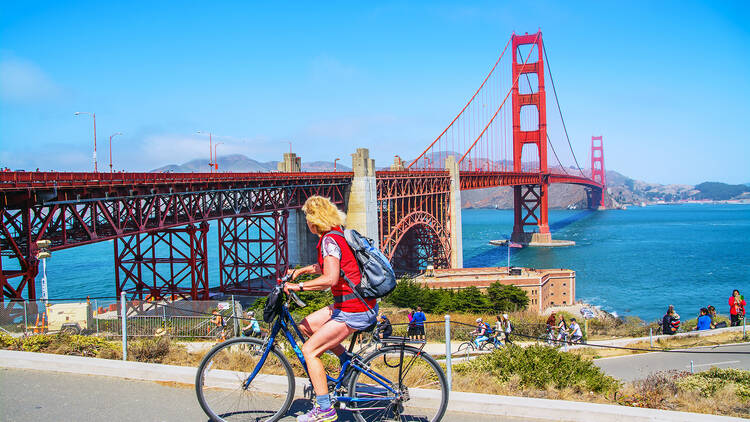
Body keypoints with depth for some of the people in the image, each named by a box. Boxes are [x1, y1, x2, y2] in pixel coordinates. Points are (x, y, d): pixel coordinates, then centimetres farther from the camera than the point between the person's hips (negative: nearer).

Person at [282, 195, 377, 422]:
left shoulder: (329, 240, -18)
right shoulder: (336, 235, 11)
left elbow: (329, 279, -30)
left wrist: (297, 286, -21)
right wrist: (301, 270, 25)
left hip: (354, 311, -10)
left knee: (310, 350, -7)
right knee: (306, 326, 17)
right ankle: (348, 360, 20)